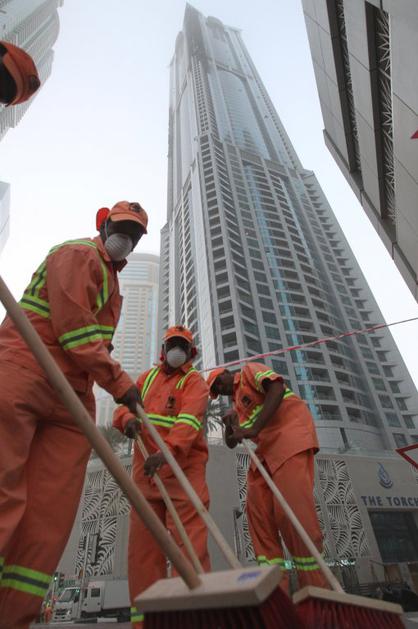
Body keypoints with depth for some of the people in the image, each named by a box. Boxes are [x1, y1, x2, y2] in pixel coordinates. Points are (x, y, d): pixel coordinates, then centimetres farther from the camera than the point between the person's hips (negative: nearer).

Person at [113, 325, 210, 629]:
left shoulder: (195, 382, 0)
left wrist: (166, 452, -34)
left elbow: (189, 422, -17)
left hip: (184, 470, -5)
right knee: (143, 544, 8)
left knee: (188, 541, -6)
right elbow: (124, 406, 12)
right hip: (145, 470, 5)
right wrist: (127, 418, -13)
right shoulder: (147, 377, 19)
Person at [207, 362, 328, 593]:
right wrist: (229, 424, 3)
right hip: (269, 448, 9)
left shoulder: (250, 370, 4)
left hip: (290, 434, -9)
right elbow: (231, 442, 25)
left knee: (292, 508, -13)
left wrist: (254, 428, -24)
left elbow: (276, 389, -17)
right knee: (257, 507, 0)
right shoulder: (237, 403, 26)